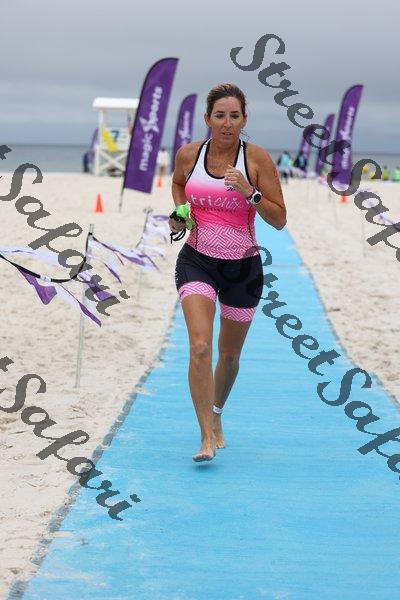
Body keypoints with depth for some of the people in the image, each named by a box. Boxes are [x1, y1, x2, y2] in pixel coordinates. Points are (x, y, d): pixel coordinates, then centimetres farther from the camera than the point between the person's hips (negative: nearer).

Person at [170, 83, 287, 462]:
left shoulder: (257, 158, -9)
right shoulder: (188, 154, -4)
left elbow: (279, 220, -9)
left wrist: (250, 192, -24)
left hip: (243, 267, 0)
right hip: (197, 261, 0)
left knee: (229, 354, 15)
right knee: (200, 347, -20)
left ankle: (216, 414, 43)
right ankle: (207, 436, -16)